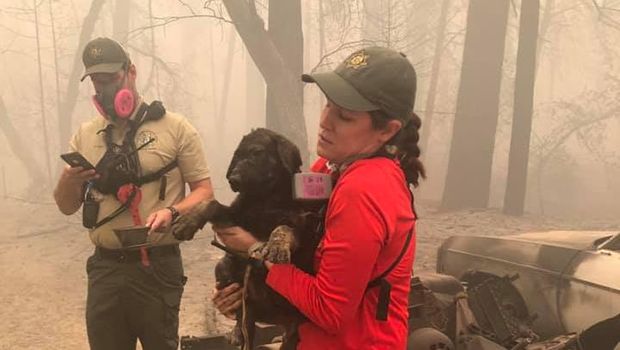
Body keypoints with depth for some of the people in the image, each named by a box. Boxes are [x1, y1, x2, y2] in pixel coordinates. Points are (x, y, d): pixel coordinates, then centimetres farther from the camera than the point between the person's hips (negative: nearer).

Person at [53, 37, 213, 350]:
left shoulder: (175, 128, -1)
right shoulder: (84, 136, 10)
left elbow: (204, 192, -1)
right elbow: (67, 207, 11)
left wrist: (171, 212, -20)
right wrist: (69, 179, -11)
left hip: (157, 266, -3)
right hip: (104, 268, 4)